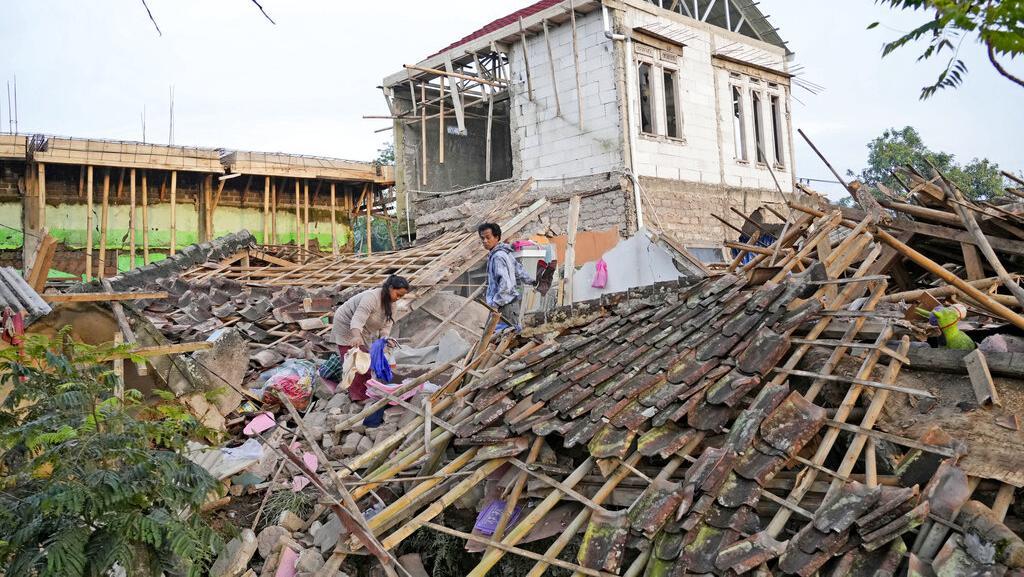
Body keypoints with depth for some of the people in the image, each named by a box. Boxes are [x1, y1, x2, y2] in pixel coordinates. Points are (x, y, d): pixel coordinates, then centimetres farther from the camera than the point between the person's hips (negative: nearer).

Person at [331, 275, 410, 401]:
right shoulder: (372, 297, -32)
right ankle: (358, 396, -8)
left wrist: (384, 339, -25)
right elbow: (357, 319, -42)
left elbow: (386, 325, -7)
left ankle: (367, 392, 13)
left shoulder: (391, 303, -5)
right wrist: (356, 336, -57)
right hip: (346, 327, -8)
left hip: (363, 330, 8)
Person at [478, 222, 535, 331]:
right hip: (511, 302, 10)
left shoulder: (498, 256, -18)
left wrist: (494, 303, -23)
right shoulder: (505, 252, 12)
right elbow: (519, 269, 26)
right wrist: (530, 280, 43)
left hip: (505, 305, -10)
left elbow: (505, 284, -26)